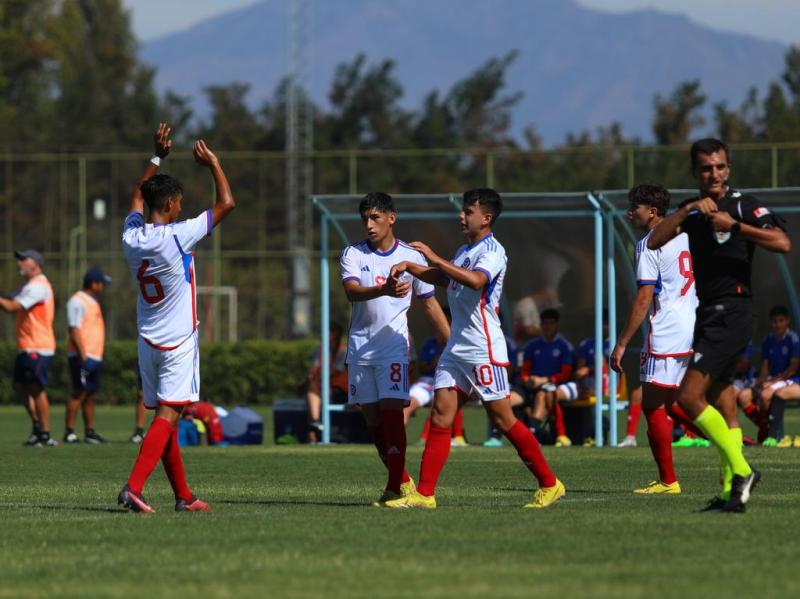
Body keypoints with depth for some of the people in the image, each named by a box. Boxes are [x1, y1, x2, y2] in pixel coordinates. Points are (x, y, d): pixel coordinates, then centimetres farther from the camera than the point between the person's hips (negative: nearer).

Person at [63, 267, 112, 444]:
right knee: (80, 393, -10)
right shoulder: (77, 302, -10)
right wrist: (83, 355, -22)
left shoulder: (92, 302, 19)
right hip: (83, 356, -9)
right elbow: (74, 329, -17)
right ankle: (69, 432, -9)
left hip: (95, 356, 9)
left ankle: (90, 431, 15)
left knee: (91, 395, 10)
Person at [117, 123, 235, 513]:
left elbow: (138, 196, 24)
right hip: (178, 342, -7)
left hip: (148, 341, 7)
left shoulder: (131, 236, 1)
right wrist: (213, 164, 1)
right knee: (167, 415, -11)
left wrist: (158, 157, 27)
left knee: (166, 418, 11)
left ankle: (183, 496, 15)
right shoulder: (177, 237, -17)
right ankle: (134, 487, -24)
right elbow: (226, 203, -11)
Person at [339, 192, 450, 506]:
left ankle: (396, 485, -12)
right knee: (371, 415, 6)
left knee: (392, 409, -14)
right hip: (360, 346, 2)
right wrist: (384, 290, -38)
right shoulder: (353, 254, 1)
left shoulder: (411, 256, 2)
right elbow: (352, 291, -18)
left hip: (394, 344, -2)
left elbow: (429, 303, 10)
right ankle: (401, 480, 19)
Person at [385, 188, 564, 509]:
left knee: (503, 420, -4)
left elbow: (476, 280, -33)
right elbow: (444, 278, 34)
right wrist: (411, 267, 18)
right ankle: (424, 493, -3)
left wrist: (435, 259, -31)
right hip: (456, 348, 8)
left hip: (484, 350, -8)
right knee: (440, 417, 0)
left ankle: (549, 484, 7)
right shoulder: (465, 250, 16)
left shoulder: (493, 251, -13)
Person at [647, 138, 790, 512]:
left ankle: (741, 471, -12)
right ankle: (731, 492, 7)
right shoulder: (693, 211, 14)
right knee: (722, 410, 6)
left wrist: (734, 225, -22)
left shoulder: (743, 205, -6)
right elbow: (654, 242, 0)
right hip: (707, 315, 8)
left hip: (732, 315, -8)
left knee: (689, 396, -16)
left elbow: (782, 243, -20)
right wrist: (687, 211, -13)